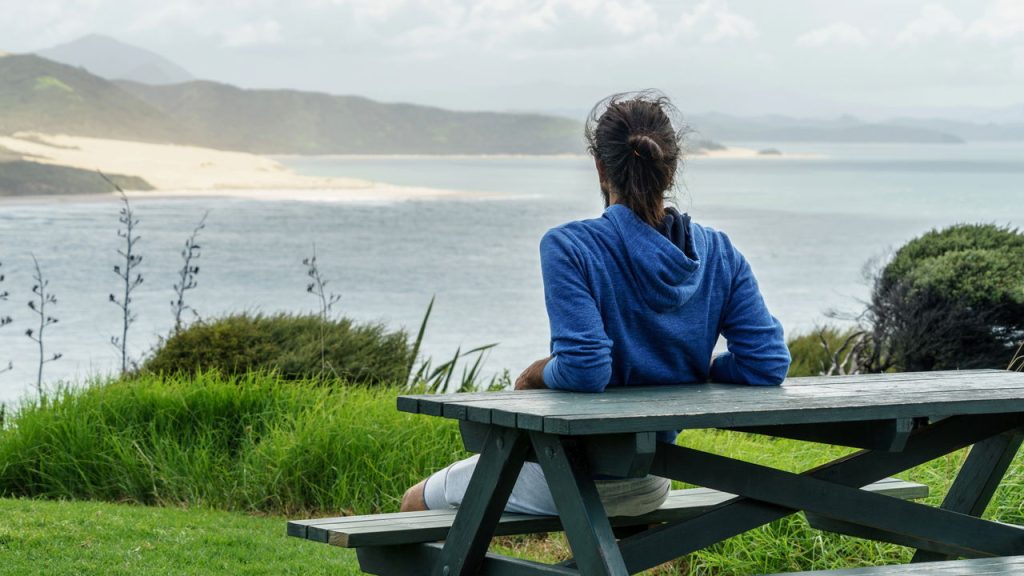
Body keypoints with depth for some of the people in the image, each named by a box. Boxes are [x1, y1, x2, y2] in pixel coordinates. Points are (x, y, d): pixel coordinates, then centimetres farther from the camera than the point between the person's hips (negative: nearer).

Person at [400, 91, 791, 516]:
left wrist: (539, 373, -9)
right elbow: (768, 364, -9)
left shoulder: (568, 247, -21)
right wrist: (692, 370, 5)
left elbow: (582, 371, -30)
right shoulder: (718, 253, -6)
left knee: (416, 503, 21)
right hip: (650, 487, 6)